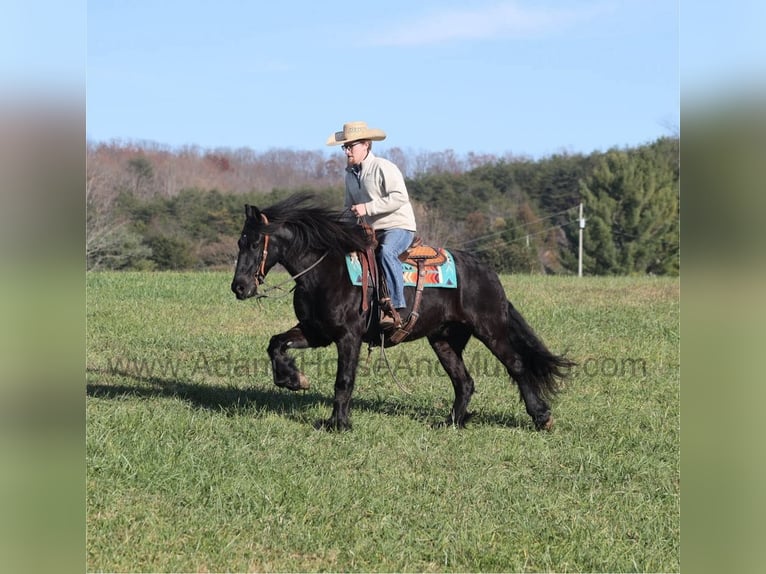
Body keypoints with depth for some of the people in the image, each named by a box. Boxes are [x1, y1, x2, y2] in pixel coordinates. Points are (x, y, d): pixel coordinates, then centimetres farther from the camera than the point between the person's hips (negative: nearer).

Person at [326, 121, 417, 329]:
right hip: (371, 231, 9)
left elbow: (400, 197, -22)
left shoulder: (384, 168, -11)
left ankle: (395, 309, -41)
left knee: (386, 251, -37)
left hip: (398, 227, -9)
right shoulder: (350, 174, 14)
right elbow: (350, 205, 27)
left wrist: (367, 208, -23)